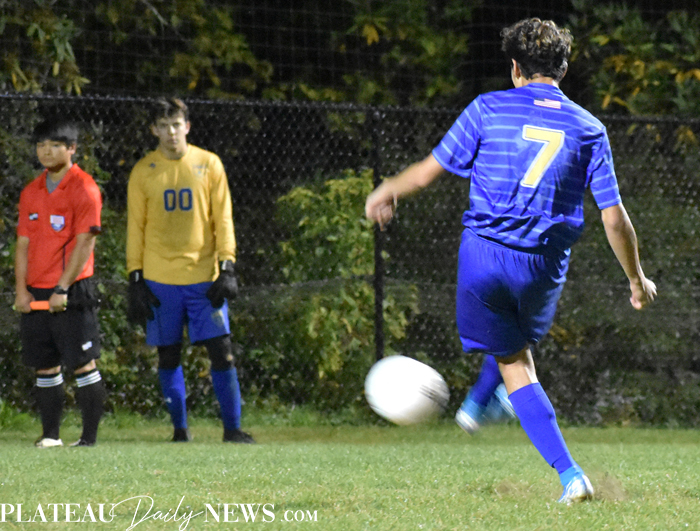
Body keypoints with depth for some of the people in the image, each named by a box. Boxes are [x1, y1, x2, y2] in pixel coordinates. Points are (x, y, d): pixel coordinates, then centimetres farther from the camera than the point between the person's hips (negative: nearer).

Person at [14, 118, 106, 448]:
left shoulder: (83, 189, -6)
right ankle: (50, 434, 14)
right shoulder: (31, 192, 14)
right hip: (35, 293, 6)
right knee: (44, 365, 8)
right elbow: (24, 243, 15)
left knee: (82, 363, -5)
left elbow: (85, 242, -12)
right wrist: (21, 289, 3)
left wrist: (62, 289, -16)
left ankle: (89, 435, -2)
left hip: (71, 291, -6)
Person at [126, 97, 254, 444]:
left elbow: (222, 218, 4)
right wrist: (135, 279, 2)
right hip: (159, 281, 1)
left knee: (221, 350, -7)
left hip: (203, 277, -1)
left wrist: (227, 268, -5)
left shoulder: (208, 164, 3)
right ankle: (180, 428, 13)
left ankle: (232, 428, -2)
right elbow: (135, 227, 7)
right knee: (168, 355, 4)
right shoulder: (143, 172, 4)